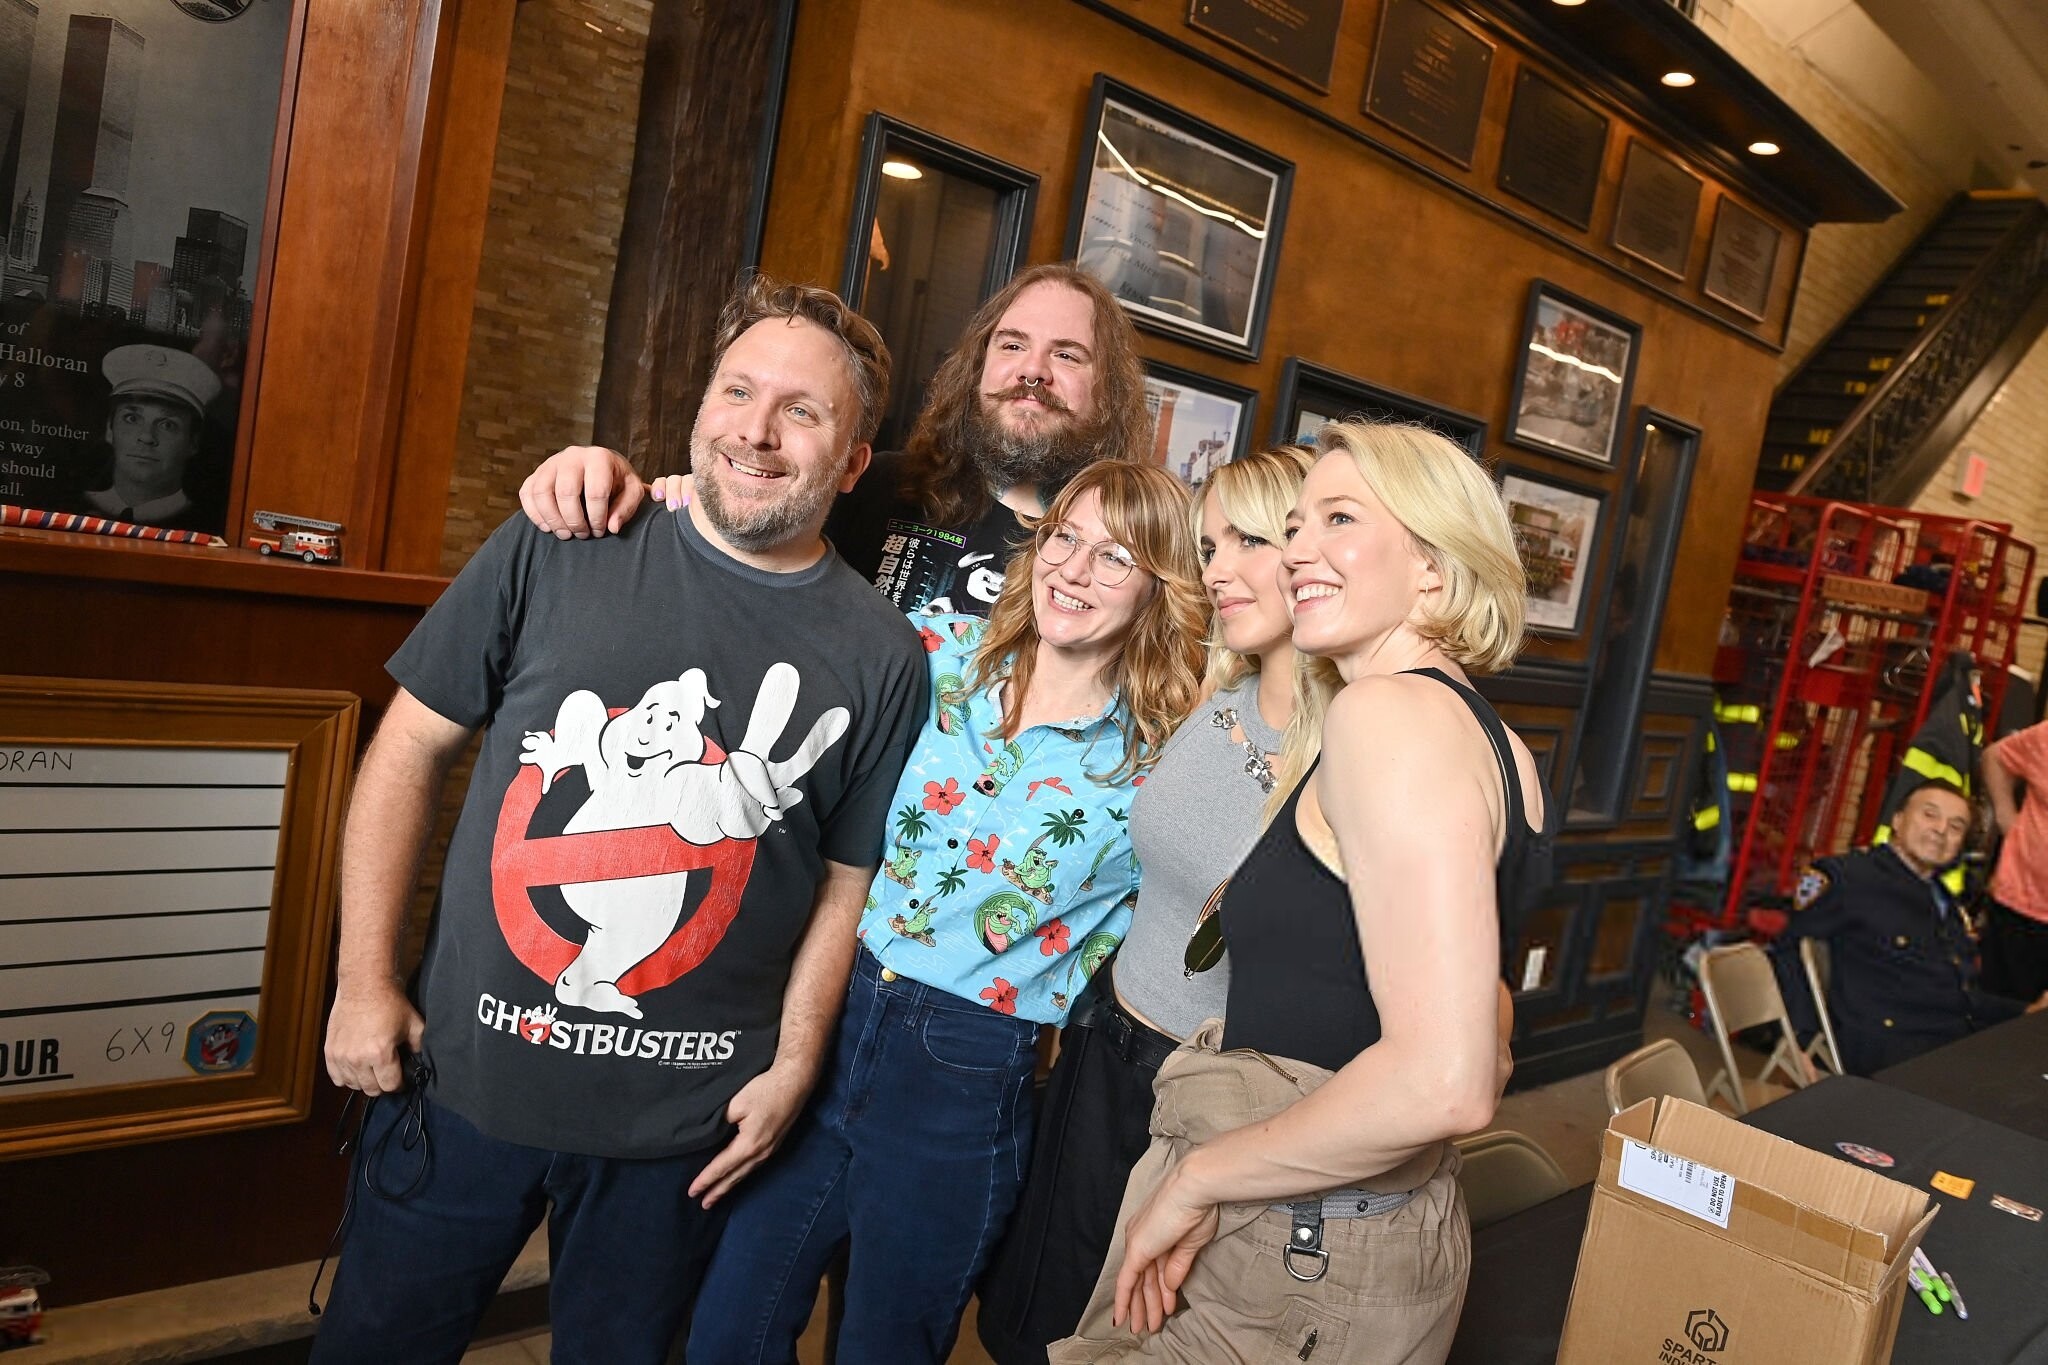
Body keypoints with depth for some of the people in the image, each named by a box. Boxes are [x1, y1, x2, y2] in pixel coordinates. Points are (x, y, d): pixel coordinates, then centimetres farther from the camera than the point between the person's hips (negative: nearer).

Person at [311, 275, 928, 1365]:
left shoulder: (882, 657, -6)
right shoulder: (555, 553, -7)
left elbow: (846, 884, 1)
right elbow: (410, 750, -1)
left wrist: (792, 1068, -2)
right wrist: (364, 980, -3)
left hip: (681, 1121, 0)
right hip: (464, 1075, 1)